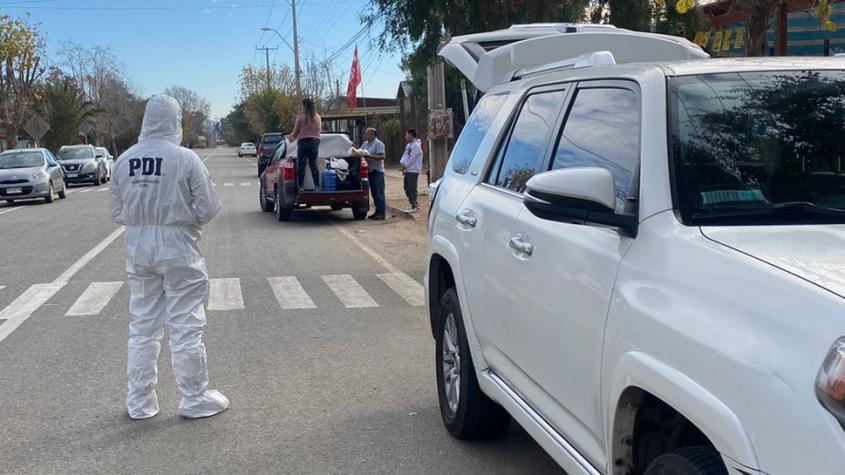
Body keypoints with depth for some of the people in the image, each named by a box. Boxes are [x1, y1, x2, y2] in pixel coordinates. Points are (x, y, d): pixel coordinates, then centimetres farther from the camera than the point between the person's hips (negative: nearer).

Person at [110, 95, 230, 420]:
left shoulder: (124, 160, 0)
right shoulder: (185, 158, -13)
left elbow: (116, 212, 5)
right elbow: (209, 207, -9)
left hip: (137, 250, 4)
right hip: (178, 249, -4)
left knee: (143, 326, 14)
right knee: (185, 327, 5)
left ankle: (139, 402, 23)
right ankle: (195, 399, 15)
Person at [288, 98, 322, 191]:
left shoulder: (301, 116, -6)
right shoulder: (318, 117, 8)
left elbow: (295, 132, 0)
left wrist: (291, 137, 21)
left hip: (304, 141, -4)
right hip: (315, 141, 4)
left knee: (301, 165, 0)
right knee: (313, 164, 8)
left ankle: (301, 186, -3)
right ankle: (317, 185, 3)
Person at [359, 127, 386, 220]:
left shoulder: (378, 144, -9)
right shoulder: (365, 143, 14)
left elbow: (382, 157, -17)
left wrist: (369, 156, -22)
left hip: (377, 171, -8)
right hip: (370, 170, 8)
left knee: (379, 192, -6)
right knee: (374, 192, 10)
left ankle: (381, 213, -5)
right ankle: (378, 211, 16)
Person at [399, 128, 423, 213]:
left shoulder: (416, 145, -14)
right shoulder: (409, 145, 17)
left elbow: (411, 159, -17)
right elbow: (405, 155, 16)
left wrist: (404, 166, -11)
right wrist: (401, 163, -1)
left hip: (413, 170, -10)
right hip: (408, 170, 10)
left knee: (412, 189, -7)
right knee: (407, 188, 14)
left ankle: (413, 206, -2)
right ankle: (414, 203, 24)